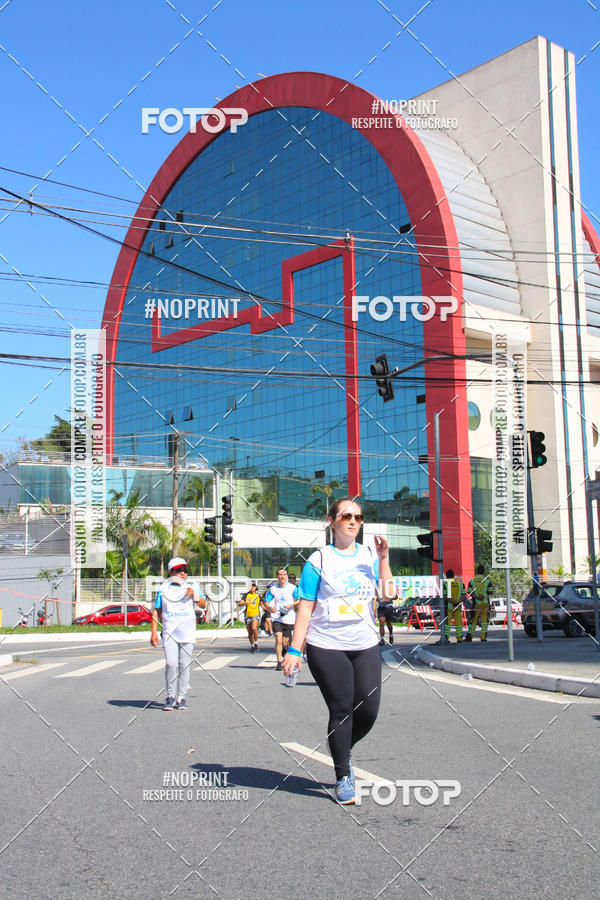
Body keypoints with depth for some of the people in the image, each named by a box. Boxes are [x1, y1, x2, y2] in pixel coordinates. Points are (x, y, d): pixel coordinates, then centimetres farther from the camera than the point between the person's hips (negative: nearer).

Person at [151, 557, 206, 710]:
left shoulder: (190, 588, 11)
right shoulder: (163, 589, 9)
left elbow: (203, 605, 4)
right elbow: (156, 611, 9)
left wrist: (194, 595, -15)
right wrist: (154, 632, 2)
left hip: (187, 632, 1)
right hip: (169, 632, -1)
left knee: (184, 665, 0)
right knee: (171, 664, -12)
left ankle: (181, 698, 9)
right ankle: (170, 696, 2)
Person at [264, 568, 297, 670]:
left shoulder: (292, 588, -1)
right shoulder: (272, 589, 3)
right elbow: (266, 601, 8)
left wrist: (291, 605, -14)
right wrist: (270, 607, -13)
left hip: (289, 618, 0)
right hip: (277, 617, 0)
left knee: (285, 643, 6)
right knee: (278, 639, -15)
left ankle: (285, 651, 41)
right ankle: (279, 662, -7)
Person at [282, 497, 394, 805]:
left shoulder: (369, 556, 8)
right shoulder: (319, 560, -2)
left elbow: (388, 595, -1)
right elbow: (306, 607, -4)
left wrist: (383, 559, -10)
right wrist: (294, 649, -8)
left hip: (365, 646, 4)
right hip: (326, 647, -4)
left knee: (368, 709, 1)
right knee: (341, 710, -3)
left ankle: (344, 751, 31)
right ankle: (343, 777, 14)